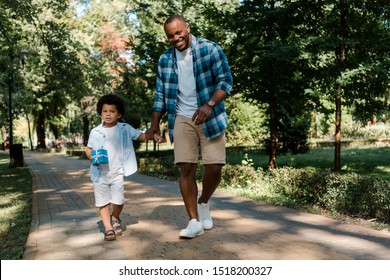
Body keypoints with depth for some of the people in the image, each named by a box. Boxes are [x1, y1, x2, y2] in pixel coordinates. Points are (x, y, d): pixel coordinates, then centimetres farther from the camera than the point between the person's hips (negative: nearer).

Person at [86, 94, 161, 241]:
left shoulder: (125, 128, -1)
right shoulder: (95, 132, 0)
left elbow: (140, 135, 4)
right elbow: (88, 149, 9)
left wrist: (153, 135, -14)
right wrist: (91, 155, -13)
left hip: (117, 173, 0)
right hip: (100, 173, 1)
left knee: (118, 201, 2)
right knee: (103, 202, 5)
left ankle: (115, 218, 33)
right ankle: (108, 228, 16)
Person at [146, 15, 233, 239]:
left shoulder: (211, 50, -3)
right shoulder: (165, 59, 9)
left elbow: (226, 81, -8)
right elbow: (161, 95, 14)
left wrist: (209, 105, -22)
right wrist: (155, 124, 7)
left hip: (210, 117, -2)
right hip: (182, 119, 2)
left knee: (215, 167, -5)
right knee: (187, 168, -5)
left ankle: (204, 204, 25)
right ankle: (194, 222, 3)